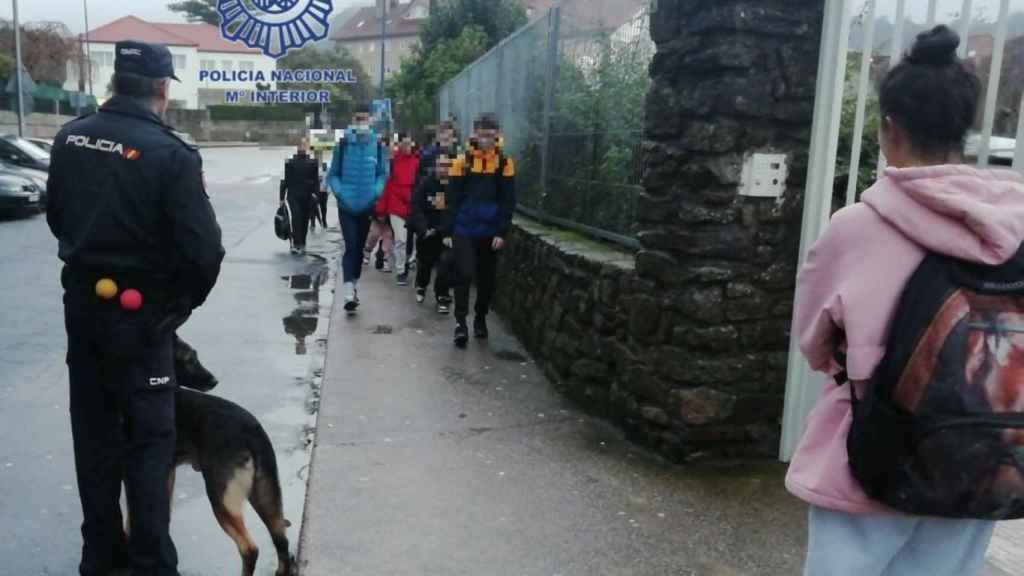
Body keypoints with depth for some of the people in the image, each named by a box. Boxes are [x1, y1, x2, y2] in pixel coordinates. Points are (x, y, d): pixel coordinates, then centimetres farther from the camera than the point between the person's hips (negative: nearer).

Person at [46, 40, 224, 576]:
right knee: (149, 438, 6)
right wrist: (183, 301, -4)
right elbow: (203, 250, -22)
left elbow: (56, 217, 12)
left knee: (93, 431, 18)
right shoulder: (171, 154, -20)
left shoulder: (70, 138, 0)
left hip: (81, 305, 6)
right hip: (140, 315, -6)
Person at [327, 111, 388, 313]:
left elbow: (383, 174, 7)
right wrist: (339, 192, -12)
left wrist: (376, 192, -8)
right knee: (350, 247, -11)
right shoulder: (343, 145, -5)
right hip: (346, 205, -2)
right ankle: (349, 294, -14)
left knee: (359, 247, 13)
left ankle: (353, 286, 29)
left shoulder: (377, 146, -1)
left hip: (366, 206, 3)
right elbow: (333, 174, 2)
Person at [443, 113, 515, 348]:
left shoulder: (505, 163, 1)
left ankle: (481, 319, 27)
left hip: (491, 232, 2)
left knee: (487, 278, 10)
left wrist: (502, 232, -8)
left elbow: (508, 202, 0)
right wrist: (448, 231, -2)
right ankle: (461, 322, -4)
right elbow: (453, 199, 1)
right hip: (463, 231, -1)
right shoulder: (462, 161, 0)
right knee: (464, 274, -11)